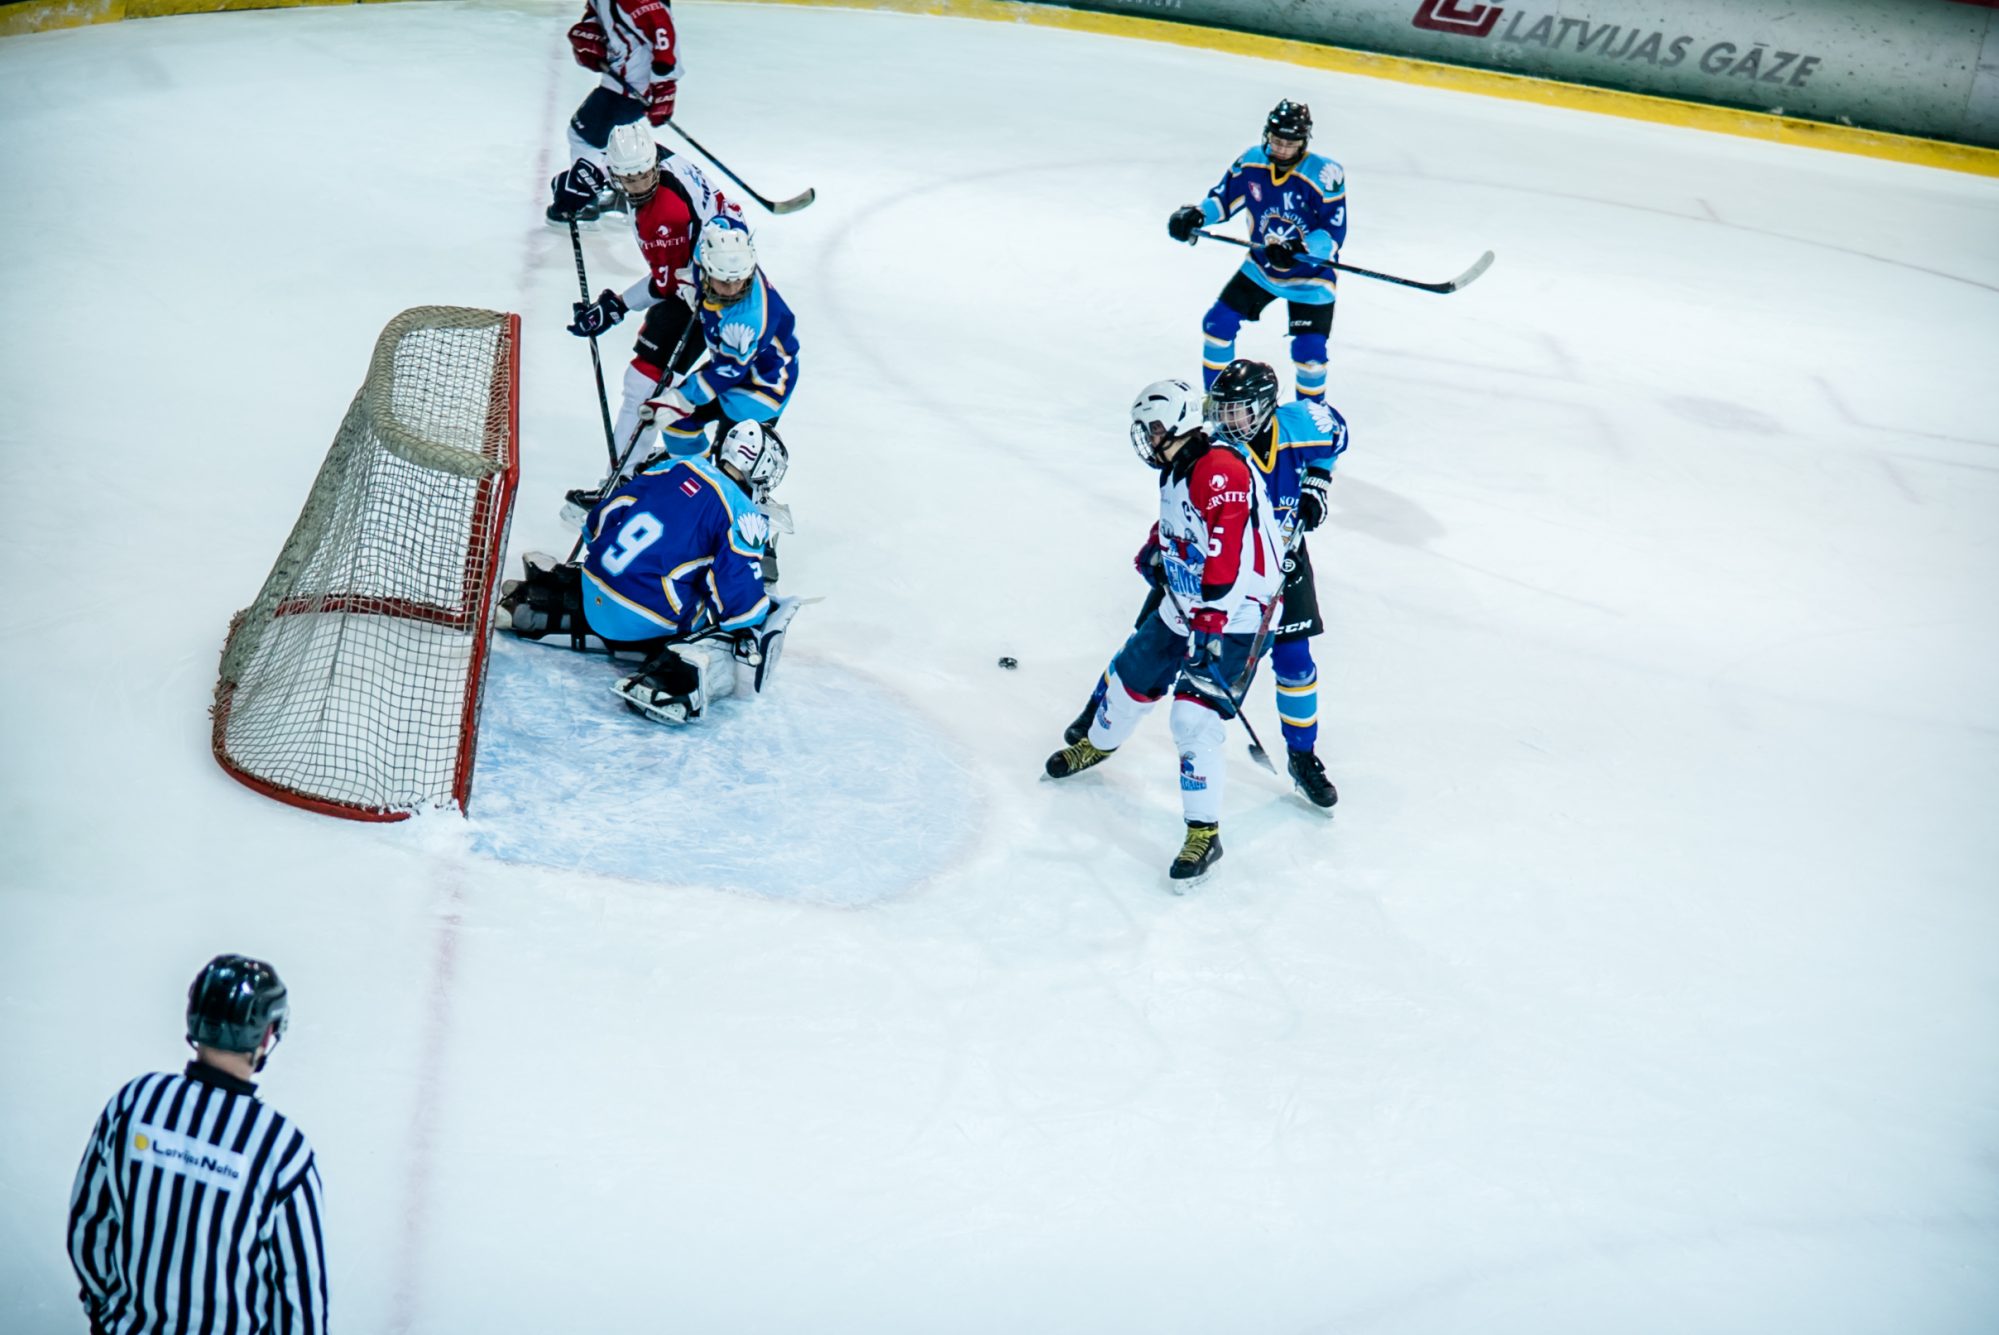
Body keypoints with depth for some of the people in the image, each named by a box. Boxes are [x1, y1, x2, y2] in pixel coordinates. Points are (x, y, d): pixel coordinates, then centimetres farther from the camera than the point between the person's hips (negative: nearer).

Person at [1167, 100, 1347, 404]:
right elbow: (1223, 199, 3)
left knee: (1309, 351, -13)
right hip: (1261, 268, 5)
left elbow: (1333, 235, -24)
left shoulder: (1325, 175, -24)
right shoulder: (1251, 163, -10)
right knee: (1218, 322, 2)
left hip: (1310, 277, -5)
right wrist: (1194, 215, -16)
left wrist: (1298, 248, -40)